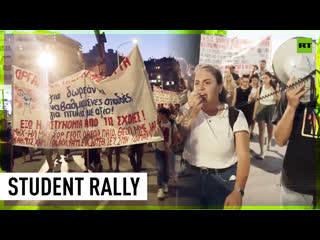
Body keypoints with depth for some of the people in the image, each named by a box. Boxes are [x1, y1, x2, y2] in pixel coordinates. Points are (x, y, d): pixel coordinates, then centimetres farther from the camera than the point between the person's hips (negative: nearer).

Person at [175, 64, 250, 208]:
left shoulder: (235, 116, -8)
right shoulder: (189, 110, 0)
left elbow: (243, 155, -13)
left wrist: (238, 192, -24)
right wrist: (191, 114, -17)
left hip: (224, 181, -1)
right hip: (190, 178, 2)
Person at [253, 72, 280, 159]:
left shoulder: (275, 88, -5)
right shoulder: (260, 88, 0)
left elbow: (278, 100, -2)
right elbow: (257, 101, 3)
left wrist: (276, 93, -20)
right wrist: (254, 113, 2)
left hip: (271, 109, 0)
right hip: (261, 109, 0)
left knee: (270, 129, 16)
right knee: (261, 130, -7)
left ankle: (269, 143, 48)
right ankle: (262, 152, -8)